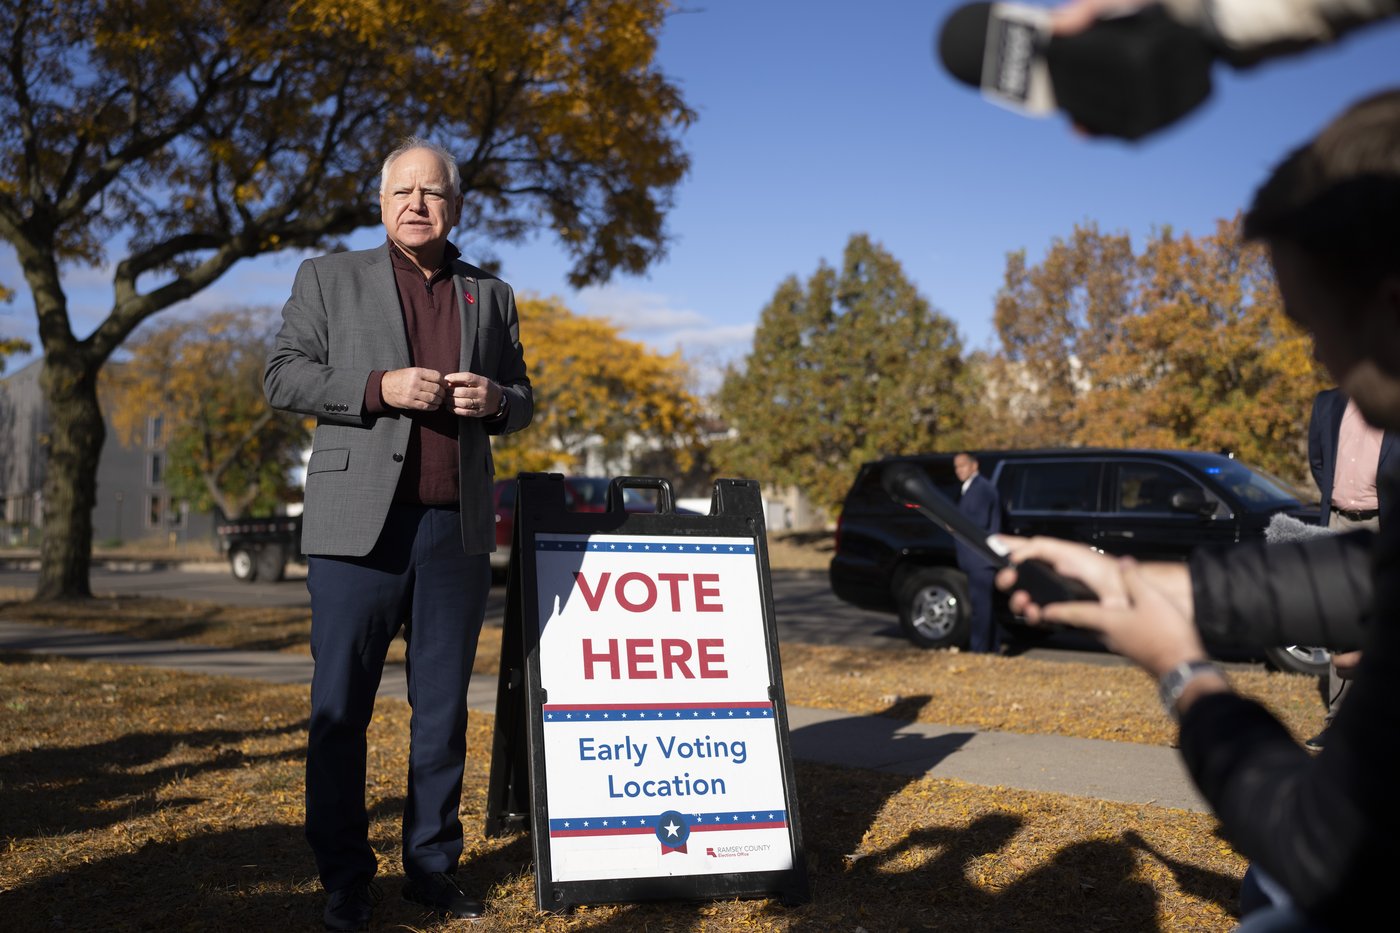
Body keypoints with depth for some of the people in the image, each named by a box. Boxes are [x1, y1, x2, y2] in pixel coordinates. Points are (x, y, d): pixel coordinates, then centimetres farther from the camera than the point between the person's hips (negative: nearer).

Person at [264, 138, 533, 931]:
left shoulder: (491, 296, 17)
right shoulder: (329, 278, 10)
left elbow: (521, 403, 19)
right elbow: (283, 377, 2)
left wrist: (494, 398, -5)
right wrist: (379, 387, -13)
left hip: (459, 530, 3)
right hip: (358, 528, -2)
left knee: (444, 707, 8)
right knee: (341, 707, 0)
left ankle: (434, 866, 20)